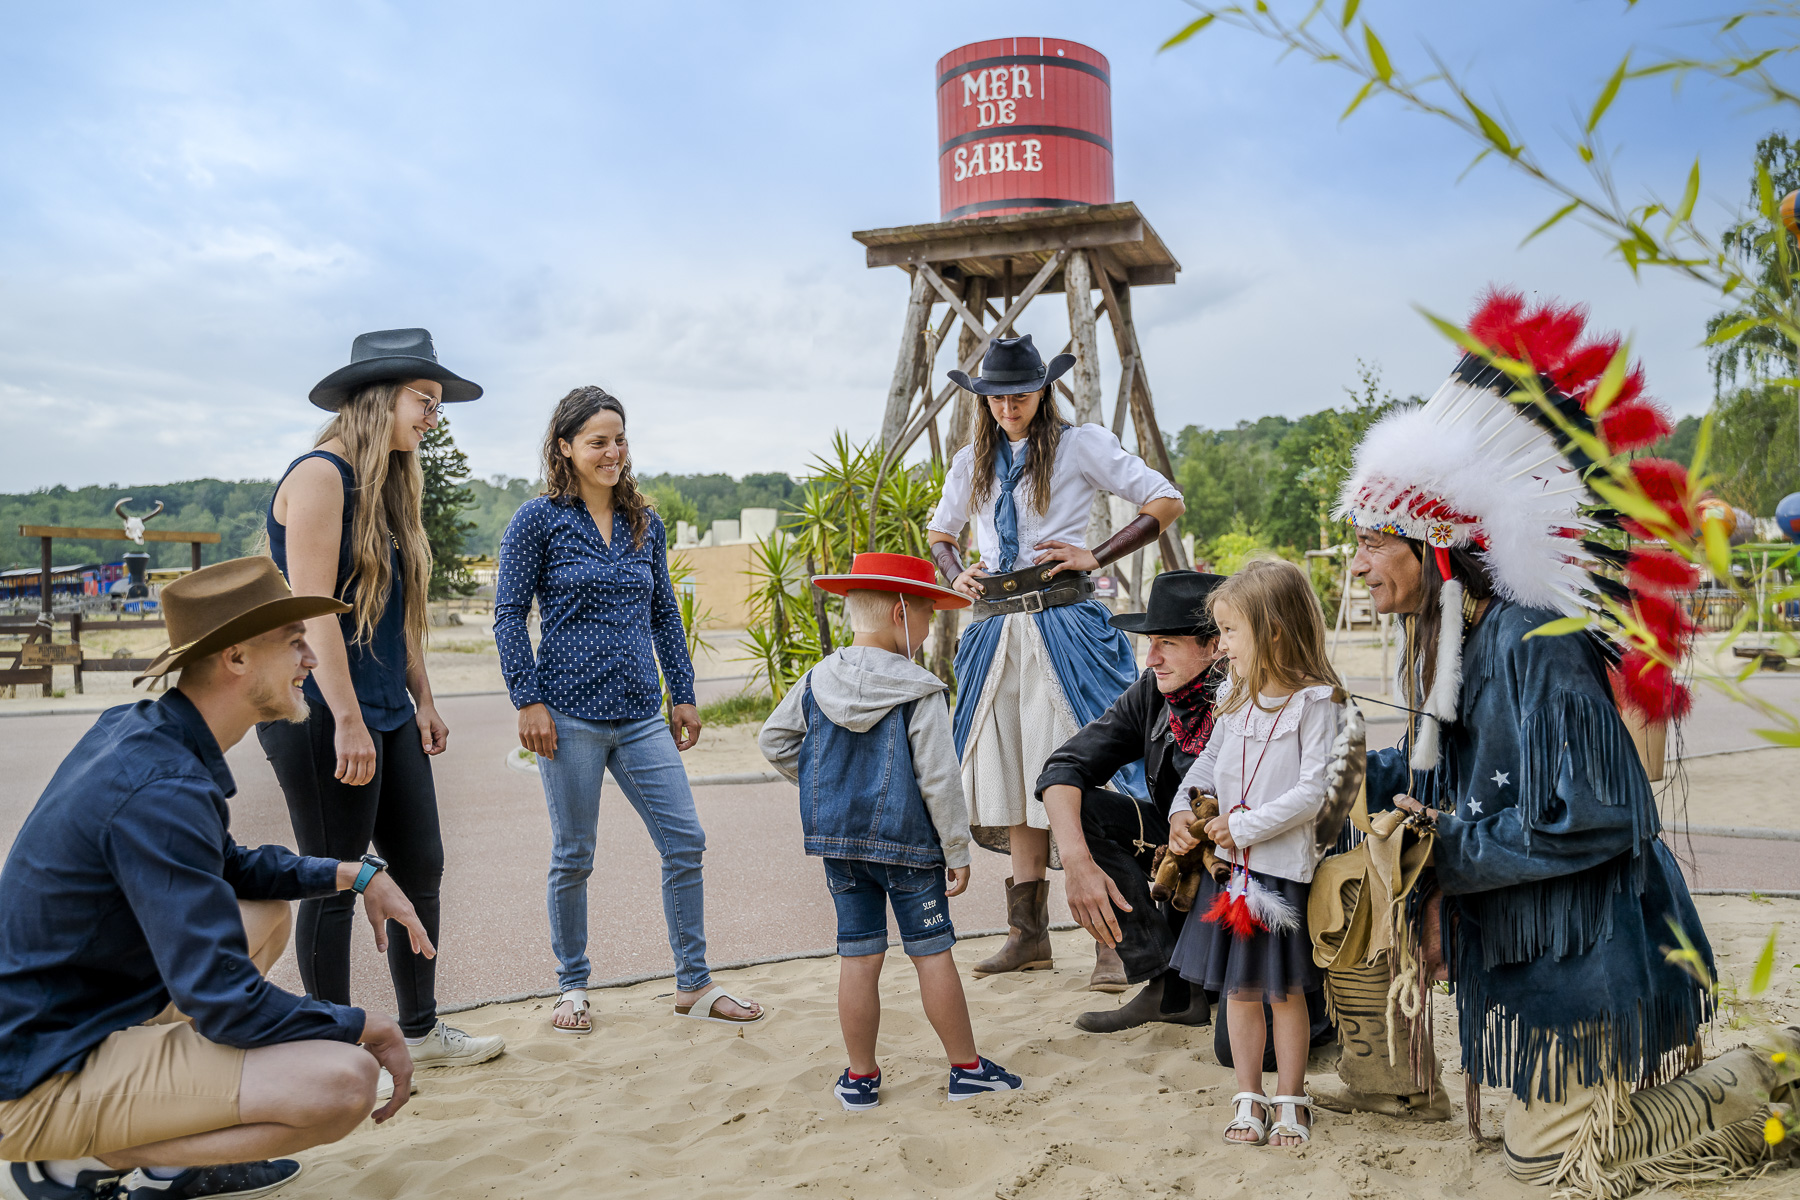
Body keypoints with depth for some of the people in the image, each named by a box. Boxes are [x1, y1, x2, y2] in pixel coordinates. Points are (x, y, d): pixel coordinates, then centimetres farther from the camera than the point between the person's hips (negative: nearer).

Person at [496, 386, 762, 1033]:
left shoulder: (646, 522, 11)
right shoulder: (538, 520, -3)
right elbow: (509, 615, -4)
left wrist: (683, 695, 12)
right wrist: (529, 701, -11)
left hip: (640, 714, 5)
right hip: (570, 714, -4)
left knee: (686, 843, 2)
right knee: (574, 857, 6)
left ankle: (694, 984, 15)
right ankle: (572, 987, 24)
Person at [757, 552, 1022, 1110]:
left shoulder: (816, 681, 3)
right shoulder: (920, 692, -13)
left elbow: (773, 740, 13)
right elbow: (939, 779, -13)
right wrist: (958, 851, -6)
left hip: (837, 837, 5)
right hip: (907, 840, -4)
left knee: (858, 955, 10)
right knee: (932, 953, 6)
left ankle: (860, 1076, 18)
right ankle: (967, 1067, 17)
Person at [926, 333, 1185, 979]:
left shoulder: (1081, 444, 2)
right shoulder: (972, 462, 16)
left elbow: (1167, 501, 0)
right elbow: (938, 533, 31)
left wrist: (1095, 556, -8)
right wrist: (956, 575, 9)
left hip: (1063, 622, -5)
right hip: (995, 628, 5)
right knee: (1015, 779, 7)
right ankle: (1028, 934, 15)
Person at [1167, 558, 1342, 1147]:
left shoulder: (1314, 702, -13)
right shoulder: (1237, 700, 7)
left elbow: (1313, 791, -18)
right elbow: (1208, 761, 20)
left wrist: (1245, 826, -17)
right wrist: (1181, 811, 5)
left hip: (1284, 867, -6)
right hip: (1229, 865, 6)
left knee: (1284, 989, 8)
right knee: (1239, 988, 12)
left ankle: (1290, 1100, 25)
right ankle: (1249, 1098, 25)